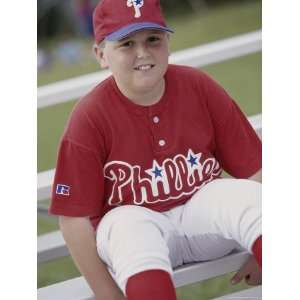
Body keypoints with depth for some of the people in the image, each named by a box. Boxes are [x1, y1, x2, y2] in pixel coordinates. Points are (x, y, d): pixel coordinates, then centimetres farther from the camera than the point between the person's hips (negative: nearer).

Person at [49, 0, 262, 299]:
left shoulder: (200, 88, -6)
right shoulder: (90, 117, -12)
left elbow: (252, 170, -4)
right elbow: (75, 219, -11)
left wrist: (261, 253, -12)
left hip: (204, 213, 3)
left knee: (247, 194, -27)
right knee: (129, 225, -36)